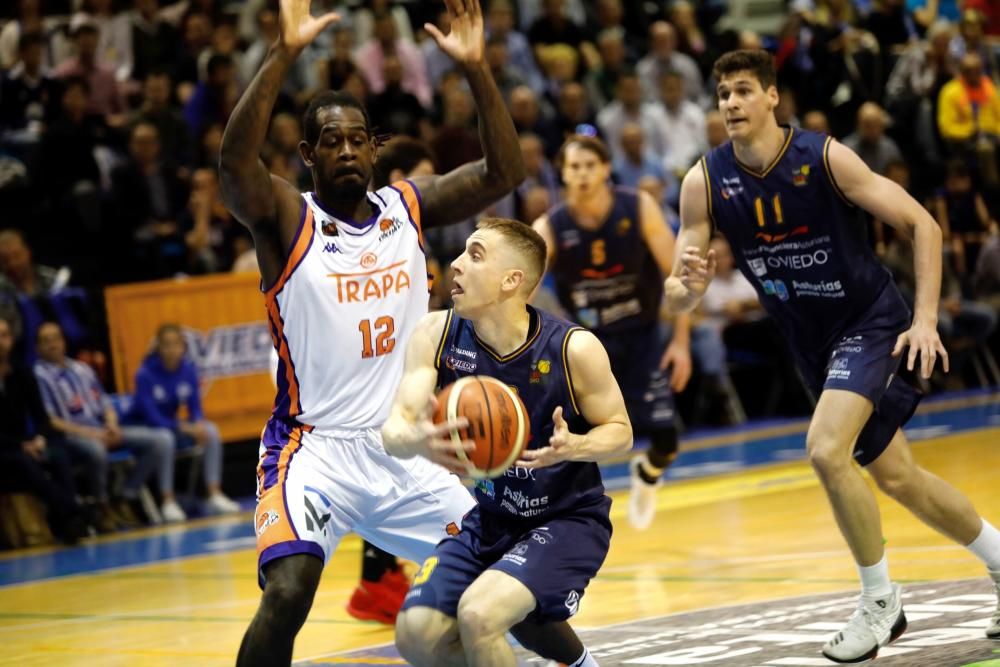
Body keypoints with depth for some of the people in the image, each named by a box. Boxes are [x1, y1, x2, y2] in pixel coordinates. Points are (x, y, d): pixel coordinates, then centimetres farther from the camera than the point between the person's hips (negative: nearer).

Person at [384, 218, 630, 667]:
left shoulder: (573, 348, -20)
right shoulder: (436, 335, -11)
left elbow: (620, 431, -6)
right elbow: (393, 432, -18)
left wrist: (574, 447, -29)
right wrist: (417, 440, -43)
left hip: (568, 520, -5)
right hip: (489, 519, 5)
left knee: (478, 614, -28)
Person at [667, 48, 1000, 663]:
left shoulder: (825, 157, -20)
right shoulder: (704, 183, -10)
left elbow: (922, 224, -13)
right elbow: (677, 300, -10)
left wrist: (926, 319, -19)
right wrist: (688, 285, -34)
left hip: (871, 320, -5)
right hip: (815, 343, 6)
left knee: (827, 451, -25)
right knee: (898, 478, 14)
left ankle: (881, 601, -7)